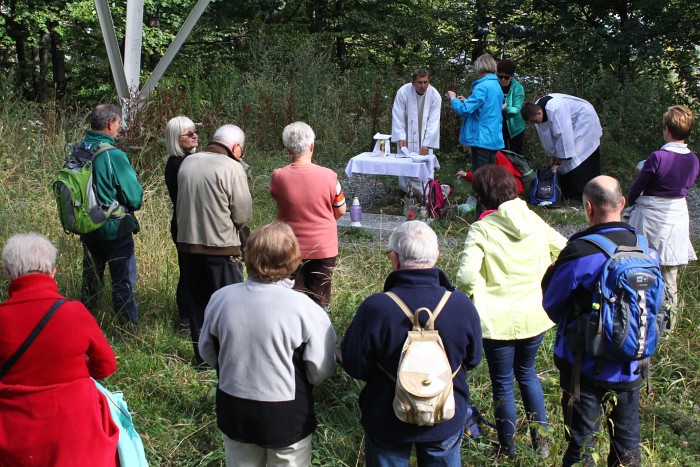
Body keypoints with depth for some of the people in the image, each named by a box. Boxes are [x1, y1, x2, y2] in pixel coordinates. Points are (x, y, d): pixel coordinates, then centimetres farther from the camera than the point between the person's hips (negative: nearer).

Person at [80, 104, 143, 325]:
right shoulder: (114, 156, -22)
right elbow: (135, 197, -18)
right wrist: (131, 206, 4)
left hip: (87, 229, 6)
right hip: (115, 229, -6)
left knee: (90, 279, 20)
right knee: (123, 282, 5)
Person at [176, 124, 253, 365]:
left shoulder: (187, 162, 6)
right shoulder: (231, 167, -14)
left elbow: (182, 203, 14)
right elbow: (243, 214, -11)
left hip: (188, 243, 6)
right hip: (221, 247, -6)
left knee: (196, 303, 15)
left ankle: (203, 357, 24)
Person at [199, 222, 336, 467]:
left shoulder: (220, 299, -13)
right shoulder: (304, 308, -23)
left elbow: (207, 351, 2)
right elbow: (321, 369, -16)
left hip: (234, 413, 3)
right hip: (287, 417, -3)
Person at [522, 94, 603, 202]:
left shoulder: (556, 109, -39)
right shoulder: (536, 109, -14)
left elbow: (563, 136, -37)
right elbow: (547, 137, -4)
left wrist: (557, 163, -31)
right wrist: (552, 157, -1)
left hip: (584, 120, -8)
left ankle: (578, 195, -11)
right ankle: (568, 194, 10)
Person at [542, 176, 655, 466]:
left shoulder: (579, 252, -23)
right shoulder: (646, 248, -7)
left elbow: (551, 305, -10)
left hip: (584, 364, -4)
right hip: (630, 365, 4)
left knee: (581, 442, 11)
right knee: (627, 442, 20)